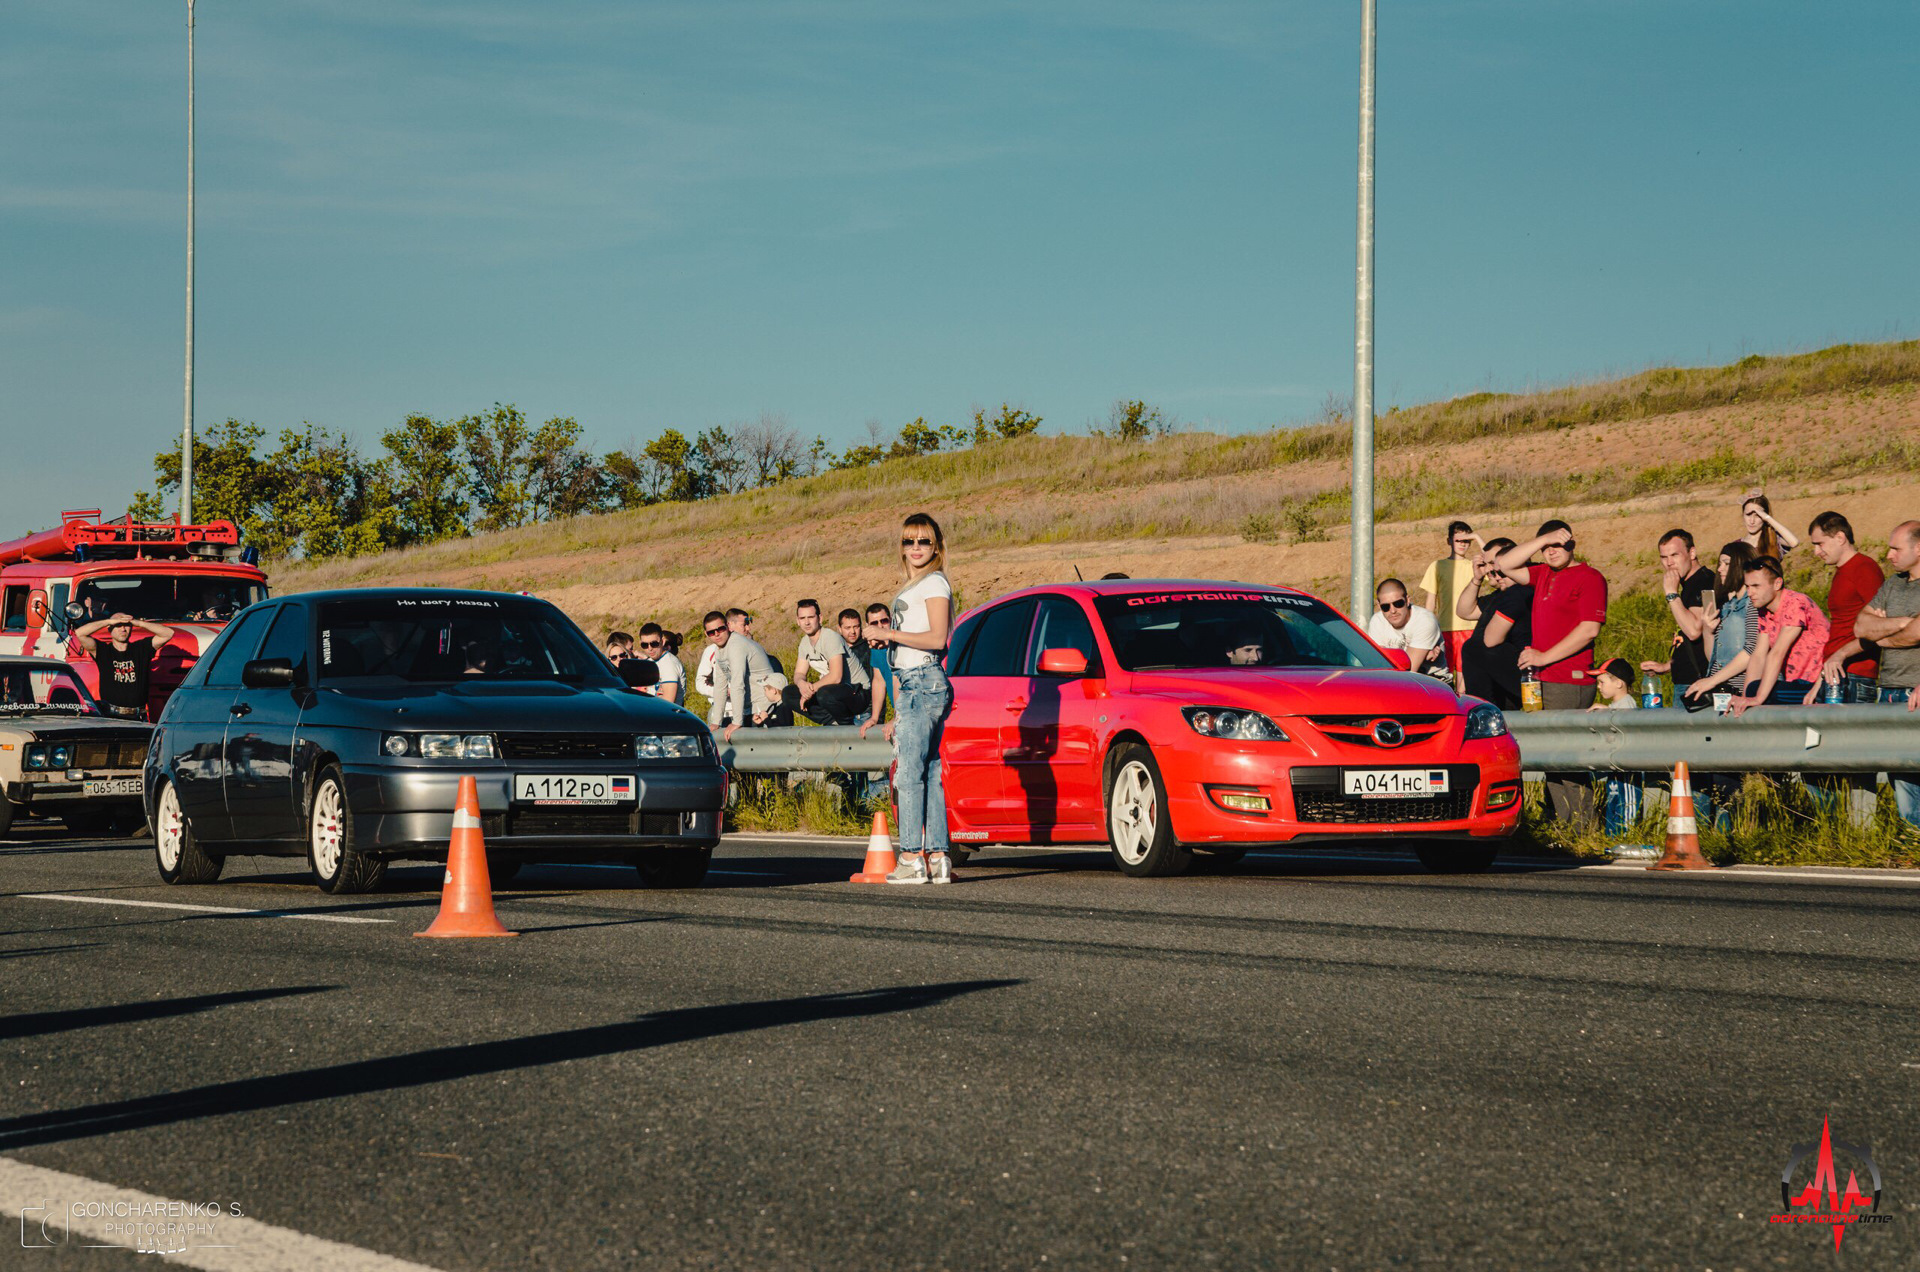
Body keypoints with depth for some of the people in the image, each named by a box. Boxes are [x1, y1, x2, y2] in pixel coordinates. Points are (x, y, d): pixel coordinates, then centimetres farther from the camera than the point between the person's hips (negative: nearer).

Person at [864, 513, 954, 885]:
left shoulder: (935, 583, -5)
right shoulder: (909, 589, 23)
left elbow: (937, 638, -15)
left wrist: (888, 633, -12)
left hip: (925, 681, -9)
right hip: (910, 682, 9)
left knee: (909, 772, -13)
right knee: (929, 772, 4)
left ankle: (913, 857, -15)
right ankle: (937, 858, 2)